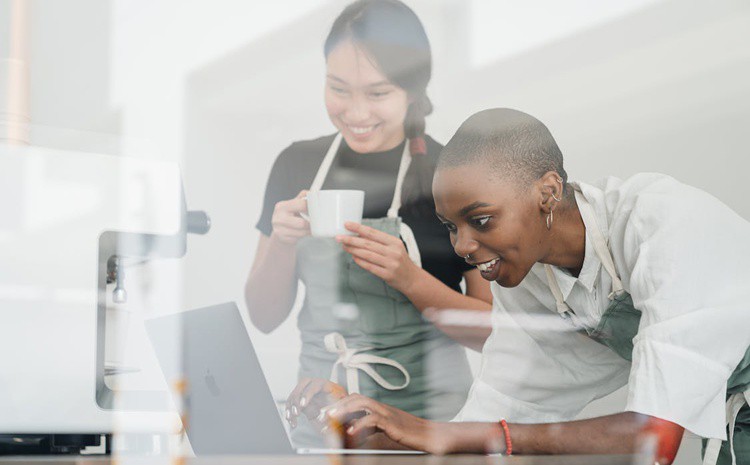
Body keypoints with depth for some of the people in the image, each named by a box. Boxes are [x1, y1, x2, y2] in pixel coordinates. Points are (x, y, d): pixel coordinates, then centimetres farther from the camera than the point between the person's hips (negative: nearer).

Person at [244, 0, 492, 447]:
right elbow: (265, 317, 5)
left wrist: (408, 279, -22)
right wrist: (281, 243, -13)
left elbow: (495, 330, -8)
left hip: (427, 417, -3)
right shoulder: (297, 165, 1)